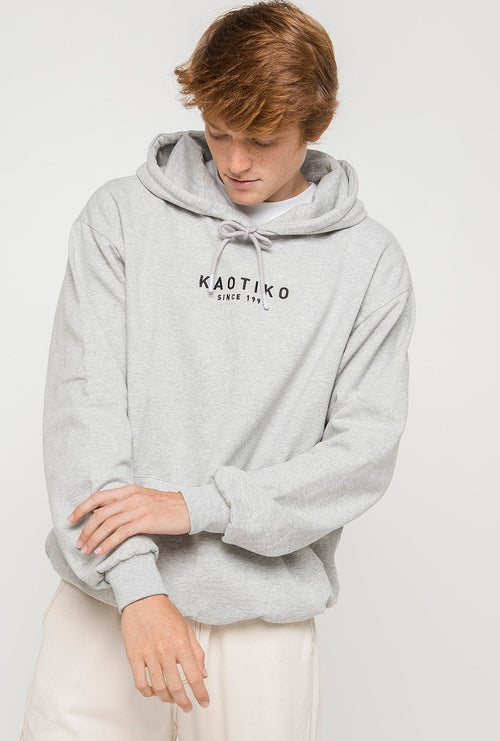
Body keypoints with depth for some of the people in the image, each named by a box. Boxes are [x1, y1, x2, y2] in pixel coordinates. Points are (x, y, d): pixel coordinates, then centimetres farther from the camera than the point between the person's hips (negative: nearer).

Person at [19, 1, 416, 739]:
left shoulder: (371, 261, 1)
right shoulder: (121, 215, 0)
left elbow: (365, 448, -4)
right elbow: (84, 402, -7)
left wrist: (198, 504, -14)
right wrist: (135, 583, -17)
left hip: (265, 611, 1)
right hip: (109, 596, 0)